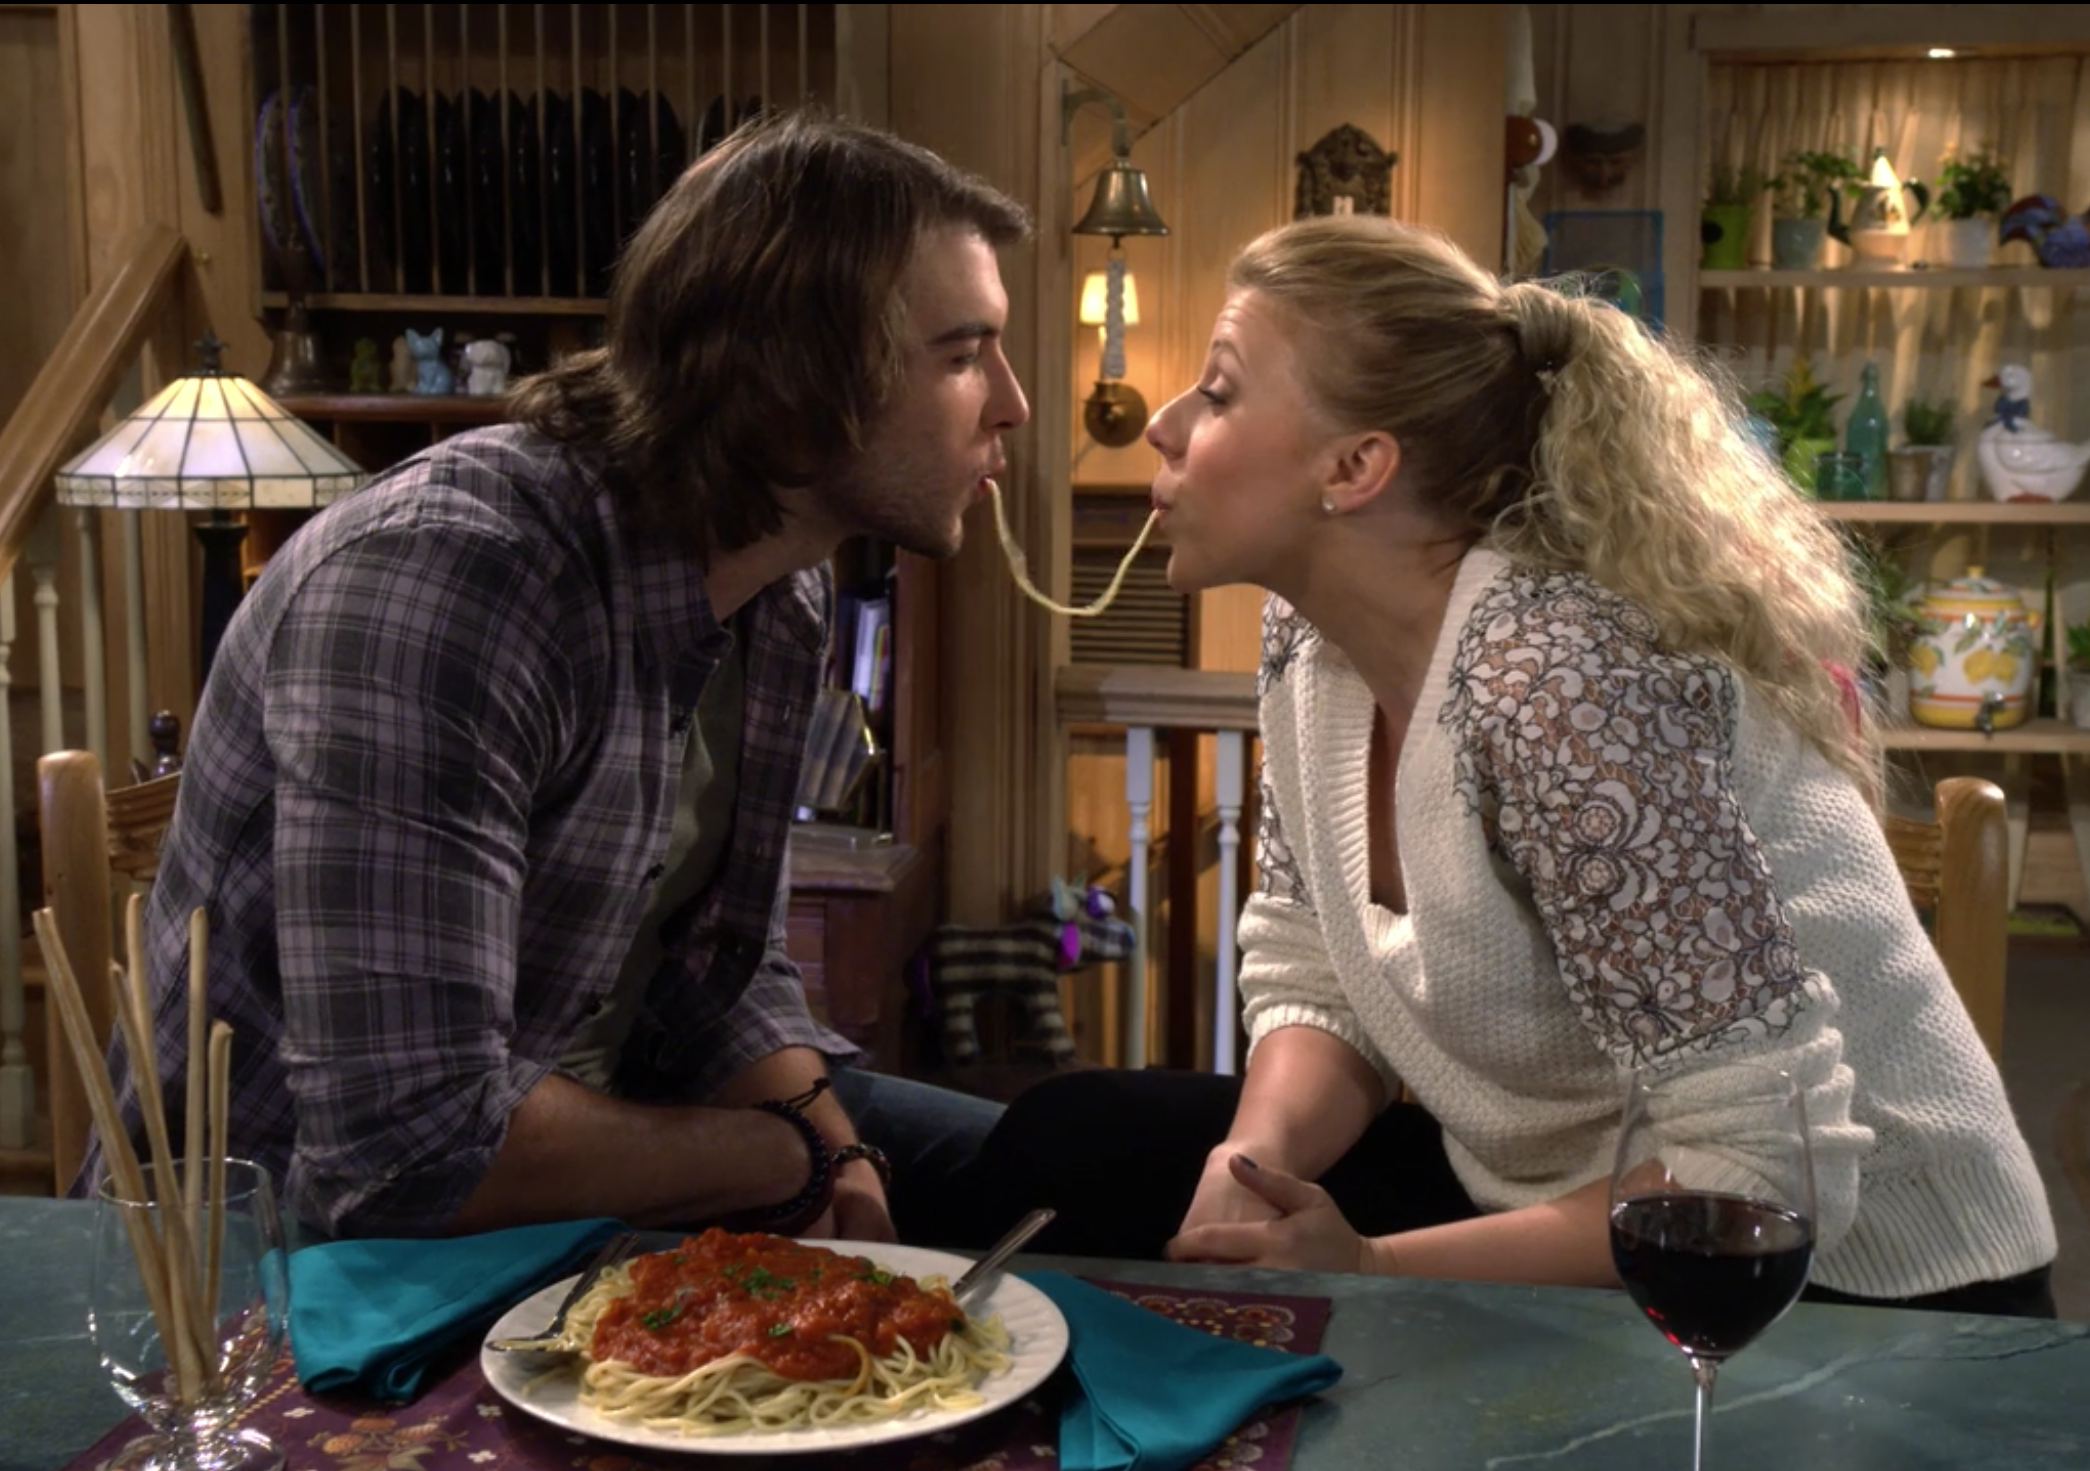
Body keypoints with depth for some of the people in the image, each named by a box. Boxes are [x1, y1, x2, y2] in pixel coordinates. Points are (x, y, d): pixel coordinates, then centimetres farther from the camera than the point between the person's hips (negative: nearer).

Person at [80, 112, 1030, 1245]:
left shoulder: (783, 592, -2)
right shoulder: (440, 578, -29)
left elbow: (724, 975, 5)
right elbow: (409, 1149, -33)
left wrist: (841, 1168, -14)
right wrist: (795, 1154, -19)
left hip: (573, 1148, 8)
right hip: (305, 1243, -8)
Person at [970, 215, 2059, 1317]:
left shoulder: (1561, 685, -29)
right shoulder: (1312, 630, -4)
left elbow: (1760, 1174, -28)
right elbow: (1312, 978, 5)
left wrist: (1372, 1270, -24)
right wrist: (1256, 1161, -15)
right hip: (1546, 1195, 8)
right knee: (1063, 1148, 2)